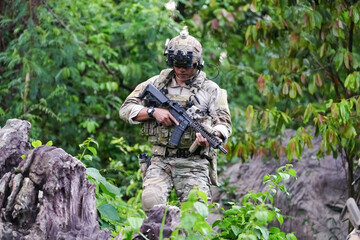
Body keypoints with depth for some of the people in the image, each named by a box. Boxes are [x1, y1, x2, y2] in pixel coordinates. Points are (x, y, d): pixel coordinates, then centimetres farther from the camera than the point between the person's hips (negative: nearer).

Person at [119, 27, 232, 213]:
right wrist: (154, 112, -6)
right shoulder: (157, 83, 14)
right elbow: (126, 109, 12)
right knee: (151, 200, -26)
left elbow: (224, 123, 4)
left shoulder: (211, 90, 10)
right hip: (161, 160, 1)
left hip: (194, 163, -1)